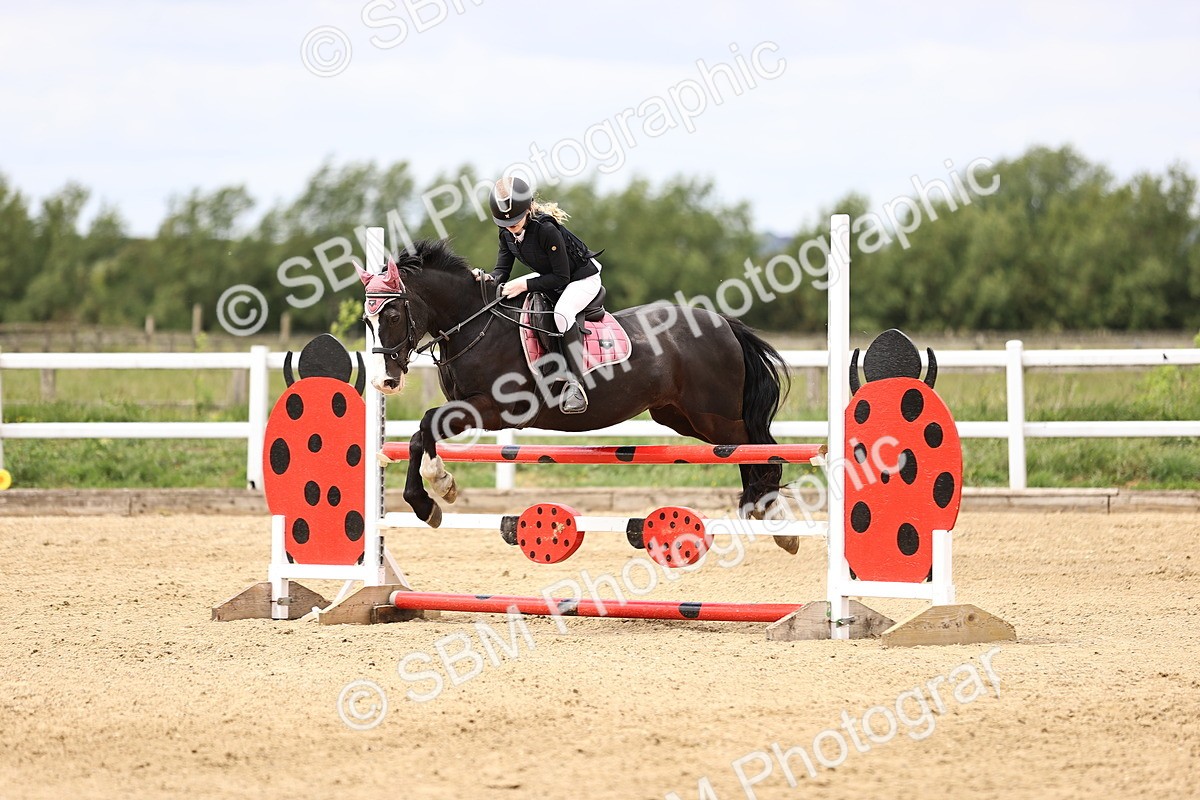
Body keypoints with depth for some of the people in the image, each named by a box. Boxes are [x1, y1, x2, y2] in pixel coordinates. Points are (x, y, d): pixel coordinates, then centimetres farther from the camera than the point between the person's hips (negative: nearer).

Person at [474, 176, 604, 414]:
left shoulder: (546, 230, -31)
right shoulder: (507, 234, -7)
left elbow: (561, 277, -27)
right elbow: (502, 271, -4)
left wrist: (525, 285, -34)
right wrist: (489, 278, -27)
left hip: (583, 278, -9)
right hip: (549, 277, 9)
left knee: (562, 312, -37)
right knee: (499, 293, 1)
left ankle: (574, 383, -37)